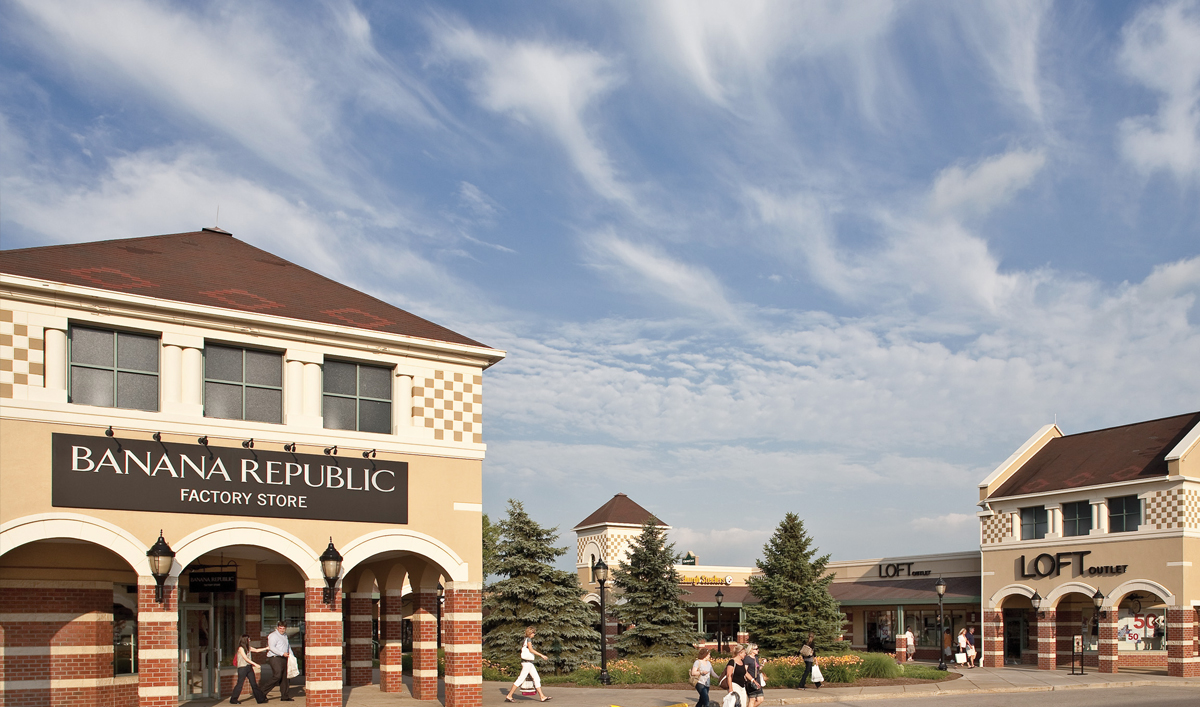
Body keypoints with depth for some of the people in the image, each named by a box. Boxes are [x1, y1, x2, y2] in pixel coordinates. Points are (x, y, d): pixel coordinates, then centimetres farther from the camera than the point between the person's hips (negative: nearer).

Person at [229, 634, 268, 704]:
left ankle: (260, 699, 4)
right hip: (242, 668, -7)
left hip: (249, 667, 7)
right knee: (240, 684, -3)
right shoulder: (241, 648, -10)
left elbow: (257, 650, 19)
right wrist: (255, 664, -17)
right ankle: (233, 700, 8)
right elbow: (246, 659, -14)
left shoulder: (248, 648, 13)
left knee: (254, 683, 5)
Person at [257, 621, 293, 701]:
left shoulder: (285, 635, 20)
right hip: (275, 658, -8)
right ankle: (262, 691, -9)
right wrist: (282, 653, -22)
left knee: (284, 677, 7)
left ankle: (284, 696, 13)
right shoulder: (273, 635, -8)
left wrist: (291, 654, 19)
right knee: (277, 676, -17)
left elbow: (288, 646, 33)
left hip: (283, 658, 8)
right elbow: (271, 647, -19)